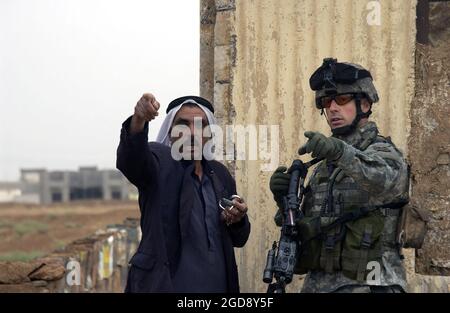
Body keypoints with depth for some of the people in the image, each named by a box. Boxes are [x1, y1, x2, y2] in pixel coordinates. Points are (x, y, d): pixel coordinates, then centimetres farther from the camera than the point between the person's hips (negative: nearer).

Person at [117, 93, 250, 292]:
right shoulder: (159, 162, -5)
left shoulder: (220, 174, 9)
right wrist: (138, 121, -47)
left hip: (217, 284, 5)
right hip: (164, 284, -4)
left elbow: (238, 239, 15)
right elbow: (130, 159, -28)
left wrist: (237, 220, -7)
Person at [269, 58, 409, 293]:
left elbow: (388, 181, -29)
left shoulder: (383, 154, -5)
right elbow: (307, 230, 15)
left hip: (363, 285, -6)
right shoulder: (323, 167, 15)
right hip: (316, 283, 6)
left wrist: (341, 151, -44)